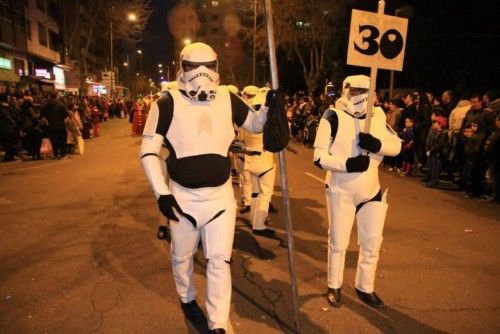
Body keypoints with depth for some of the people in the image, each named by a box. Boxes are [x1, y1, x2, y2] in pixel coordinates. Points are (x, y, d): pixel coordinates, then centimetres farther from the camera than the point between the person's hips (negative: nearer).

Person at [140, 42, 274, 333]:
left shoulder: (228, 99, -2)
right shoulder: (168, 103, -10)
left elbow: (256, 124, 12)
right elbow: (149, 152, -7)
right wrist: (161, 192, -14)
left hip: (221, 195, 1)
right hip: (182, 197, -1)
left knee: (220, 260, 4)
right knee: (182, 256, 19)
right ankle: (188, 299, 48)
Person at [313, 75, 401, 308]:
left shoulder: (378, 116, 2)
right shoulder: (333, 117, -13)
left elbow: (397, 146, 1)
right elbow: (320, 157, -16)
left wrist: (377, 144, -19)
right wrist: (348, 164, -30)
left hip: (371, 189, 5)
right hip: (341, 190, -4)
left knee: (373, 242, 13)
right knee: (338, 242, 9)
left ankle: (365, 288, 34)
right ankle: (334, 286, 32)